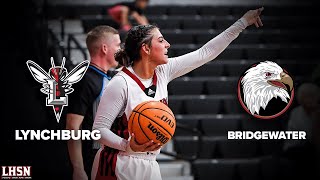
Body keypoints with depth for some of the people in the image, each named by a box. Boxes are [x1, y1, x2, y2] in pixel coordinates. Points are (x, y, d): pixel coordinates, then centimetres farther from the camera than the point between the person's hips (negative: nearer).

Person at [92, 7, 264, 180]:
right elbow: (99, 129, -17)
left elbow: (205, 53, 6)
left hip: (149, 166, 7)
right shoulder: (121, 83, -18)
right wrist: (128, 146, -34)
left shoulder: (163, 72, 2)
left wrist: (243, 22, 7)